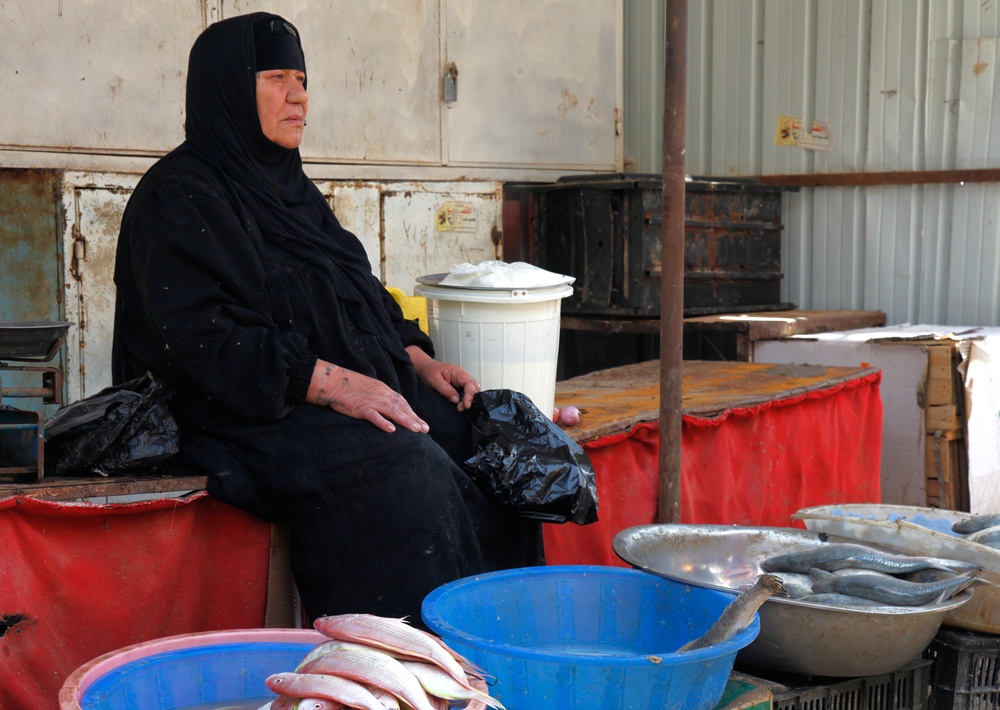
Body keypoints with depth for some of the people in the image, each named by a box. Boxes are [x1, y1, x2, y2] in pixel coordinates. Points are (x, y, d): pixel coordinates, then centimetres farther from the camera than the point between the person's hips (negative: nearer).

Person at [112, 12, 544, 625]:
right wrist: (327, 381, -22)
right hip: (254, 414, -8)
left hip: (367, 388, 9)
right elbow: (195, 337, -16)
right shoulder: (180, 196, -4)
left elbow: (361, 299, 26)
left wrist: (418, 359, 6)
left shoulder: (289, 186, 23)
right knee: (405, 471, -32)